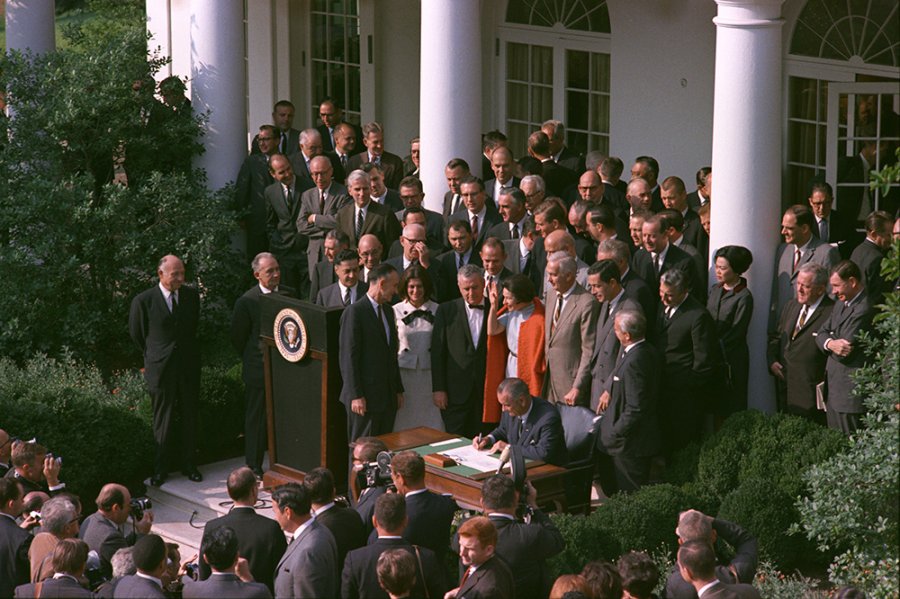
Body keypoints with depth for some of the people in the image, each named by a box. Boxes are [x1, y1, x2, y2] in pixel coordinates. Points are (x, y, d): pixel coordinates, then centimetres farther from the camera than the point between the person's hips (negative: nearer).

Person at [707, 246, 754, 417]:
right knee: (715, 409, 8)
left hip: (731, 360, -6)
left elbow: (736, 334, -13)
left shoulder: (743, 297, -11)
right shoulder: (715, 289, 9)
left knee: (731, 410, -1)